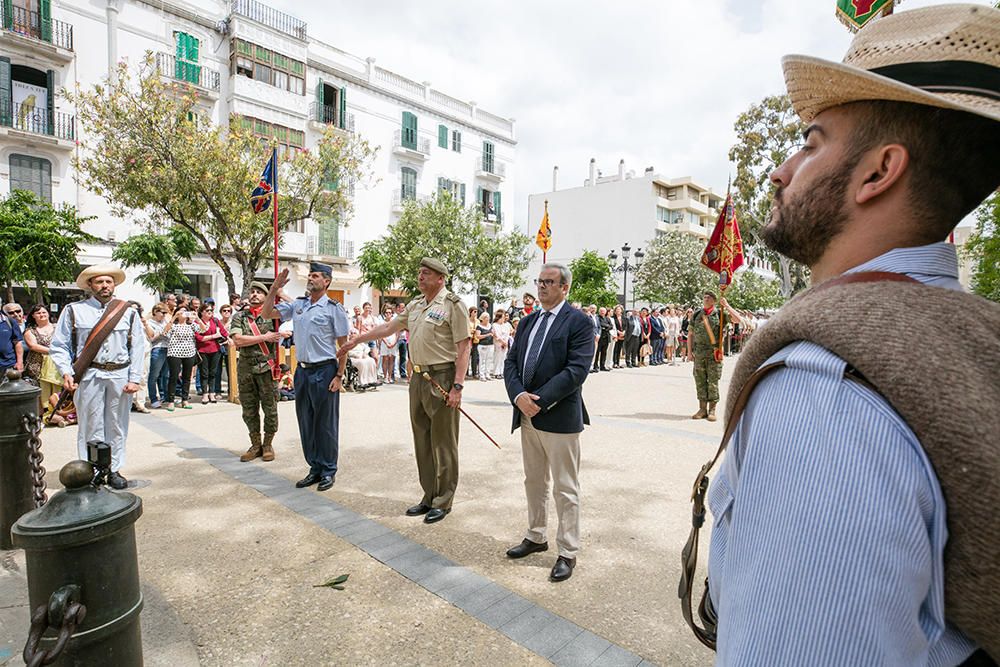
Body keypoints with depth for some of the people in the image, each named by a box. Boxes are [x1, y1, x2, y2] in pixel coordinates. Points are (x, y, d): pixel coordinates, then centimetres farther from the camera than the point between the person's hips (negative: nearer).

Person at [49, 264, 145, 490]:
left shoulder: (129, 313, 9)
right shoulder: (74, 310, 6)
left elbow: (138, 348, 6)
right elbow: (59, 346, 5)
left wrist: (135, 378, -2)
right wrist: (66, 372, -9)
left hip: (120, 376, 1)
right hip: (88, 376, -1)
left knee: (117, 427, 9)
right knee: (91, 428, 3)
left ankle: (114, 470, 20)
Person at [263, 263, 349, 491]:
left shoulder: (334, 308, -7)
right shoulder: (297, 305, 8)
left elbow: (343, 344, -8)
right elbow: (266, 314, 12)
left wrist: (339, 376, -12)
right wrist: (274, 289, -1)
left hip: (324, 371, -6)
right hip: (302, 370, 6)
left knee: (326, 424, 3)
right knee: (306, 422, 13)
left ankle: (328, 471, 17)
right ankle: (315, 468, 27)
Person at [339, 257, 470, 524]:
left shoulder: (452, 304, -9)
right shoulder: (415, 305, 14)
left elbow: (463, 347, -13)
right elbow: (388, 328, 25)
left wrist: (457, 387, -19)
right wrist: (356, 341, 29)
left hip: (442, 377, -8)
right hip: (418, 377, 8)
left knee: (443, 442, 1)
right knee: (422, 440, 13)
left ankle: (443, 501, 15)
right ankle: (429, 497, 26)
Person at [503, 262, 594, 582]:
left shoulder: (579, 322, -8)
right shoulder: (528, 321, 12)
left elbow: (576, 370, -18)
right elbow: (511, 363, 7)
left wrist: (539, 400, -20)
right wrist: (519, 396, -11)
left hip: (559, 417, -7)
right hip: (527, 415, 7)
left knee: (565, 489, 6)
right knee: (534, 481, 20)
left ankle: (568, 552, 21)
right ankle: (536, 537, 37)